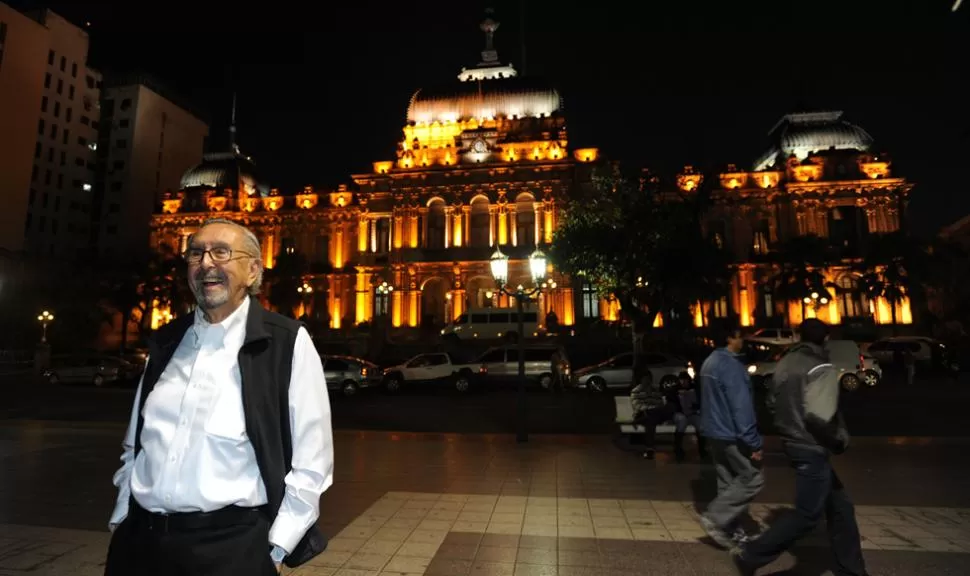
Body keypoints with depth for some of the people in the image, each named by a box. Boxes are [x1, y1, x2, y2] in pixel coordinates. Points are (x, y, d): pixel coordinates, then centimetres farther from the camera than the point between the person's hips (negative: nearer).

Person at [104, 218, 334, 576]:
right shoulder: (165, 342, 6)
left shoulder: (288, 343, -12)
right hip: (140, 540, 5)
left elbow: (310, 464, -10)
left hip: (230, 546, -5)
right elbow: (134, 446, 15)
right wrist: (122, 520, 10)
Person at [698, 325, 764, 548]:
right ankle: (715, 518, -1)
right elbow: (741, 406, -24)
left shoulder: (710, 362, 12)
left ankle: (731, 530, 20)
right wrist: (754, 441, -21)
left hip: (715, 432, 9)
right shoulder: (731, 365, -20)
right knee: (752, 478, 1)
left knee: (728, 482, 14)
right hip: (731, 434, -9)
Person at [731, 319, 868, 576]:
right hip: (812, 448, -9)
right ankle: (750, 555, 4)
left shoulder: (786, 362, 9)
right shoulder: (822, 368, -17)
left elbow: (777, 403, 14)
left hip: (794, 443, 9)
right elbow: (819, 415, -26)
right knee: (807, 515, 1)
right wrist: (840, 440, -11)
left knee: (839, 507, 20)